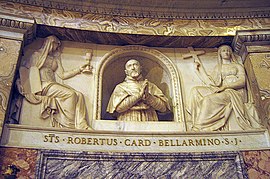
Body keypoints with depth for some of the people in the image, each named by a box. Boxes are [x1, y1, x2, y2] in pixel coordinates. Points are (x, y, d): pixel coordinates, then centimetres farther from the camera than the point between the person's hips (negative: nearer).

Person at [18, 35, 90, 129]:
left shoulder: (55, 59, 30)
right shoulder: (37, 55, 15)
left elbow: (62, 75, 23)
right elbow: (33, 70, 2)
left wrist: (79, 69, 21)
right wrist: (37, 89, -13)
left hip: (53, 85, 6)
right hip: (44, 85, -6)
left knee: (79, 95, -21)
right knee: (70, 94, -30)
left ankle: (81, 126, -33)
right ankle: (69, 125, -30)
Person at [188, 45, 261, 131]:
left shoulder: (238, 66, 19)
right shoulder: (217, 68, 27)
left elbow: (242, 82, 2)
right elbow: (211, 82, 11)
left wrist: (225, 86, -13)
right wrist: (200, 68, 11)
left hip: (233, 91, -4)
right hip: (222, 91, 4)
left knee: (208, 99, -33)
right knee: (196, 90, -22)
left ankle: (199, 127, -31)